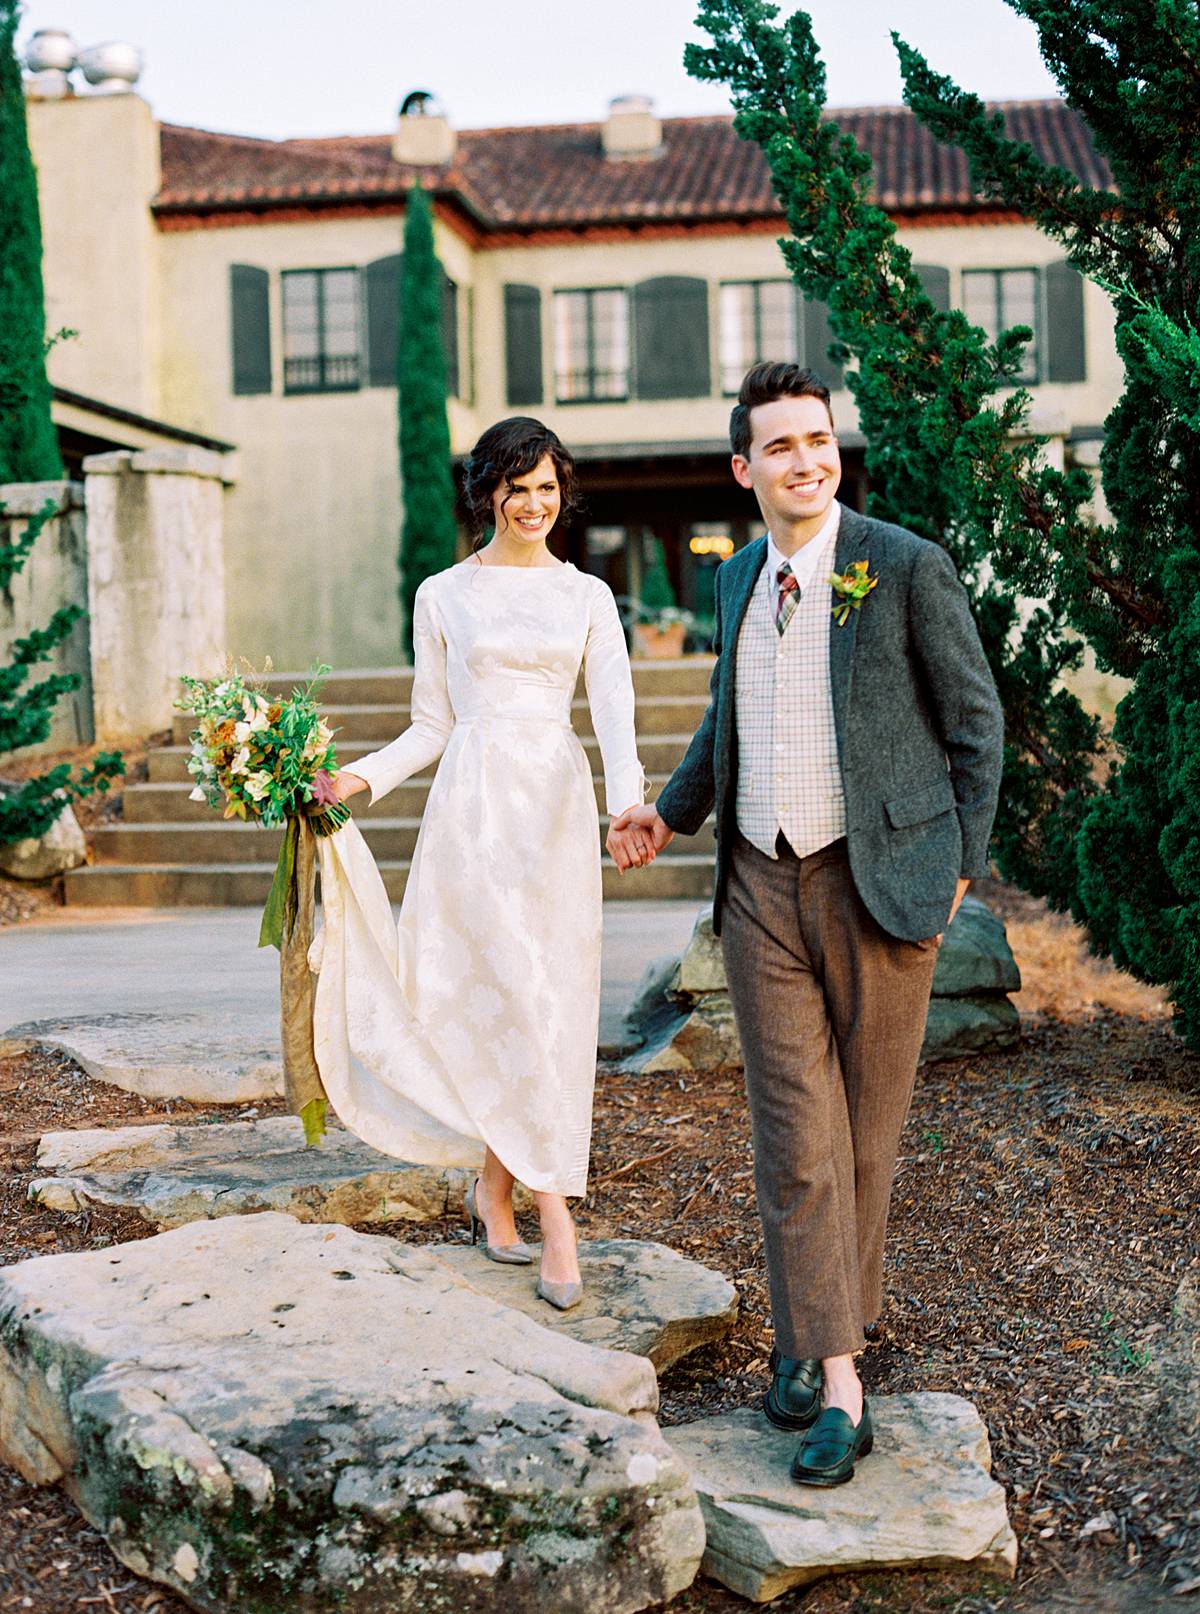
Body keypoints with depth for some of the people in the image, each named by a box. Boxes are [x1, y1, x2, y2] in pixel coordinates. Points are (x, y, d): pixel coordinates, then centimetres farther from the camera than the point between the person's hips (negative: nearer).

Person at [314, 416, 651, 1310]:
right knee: (522, 998, -10)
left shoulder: (588, 596, 11)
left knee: (553, 1001, 2)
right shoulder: (443, 596, 9)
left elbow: (615, 714, -2)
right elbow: (431, 727, 10)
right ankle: (552, 1210, -6)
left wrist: (630, 804, -20)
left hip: (560, 805, 2)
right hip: (475, 802, -2)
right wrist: (361, 777, -6)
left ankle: (496, 1187, 20)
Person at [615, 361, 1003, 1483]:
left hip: (878, 886, -3)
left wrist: (961, 866, -2)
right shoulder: (739, 579, 11)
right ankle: (835, 1384, 4)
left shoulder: (908, 568, -5)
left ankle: (821, 1328, 26)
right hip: (763, 887, 4)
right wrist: (675, 811, 33)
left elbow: (974, 720, 0)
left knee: (865, 1132, 8)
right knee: (794, 1137, -2)